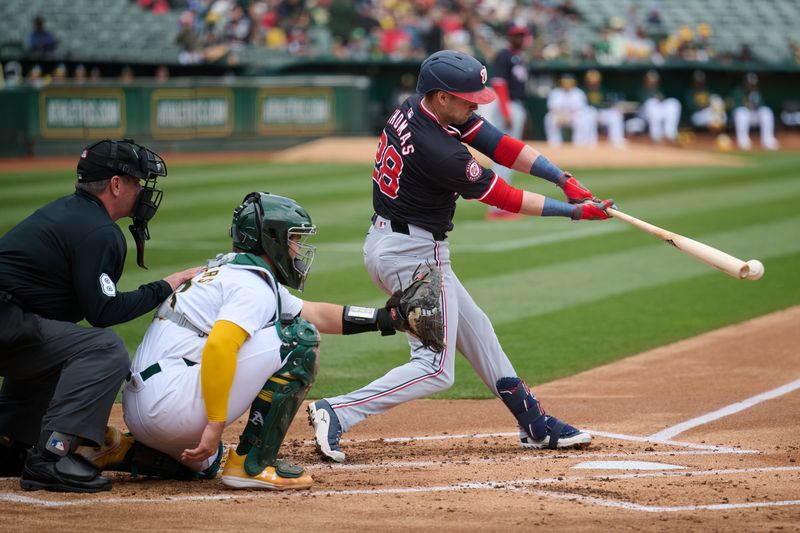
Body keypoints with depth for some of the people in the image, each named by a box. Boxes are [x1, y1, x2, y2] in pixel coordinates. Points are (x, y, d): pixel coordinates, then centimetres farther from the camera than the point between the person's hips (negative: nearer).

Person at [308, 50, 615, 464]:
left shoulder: (417, 108, -1)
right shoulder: (438, 151, -28)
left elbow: (500, 145, -3)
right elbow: (503, 198, -16)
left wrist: (563, 179, -10)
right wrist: (573, 211, -7)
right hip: (414, 254, -11)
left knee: (475, 331, 20)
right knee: (435, 369, -7)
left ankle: (535, 424, 29)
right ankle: (336, 413, -16)